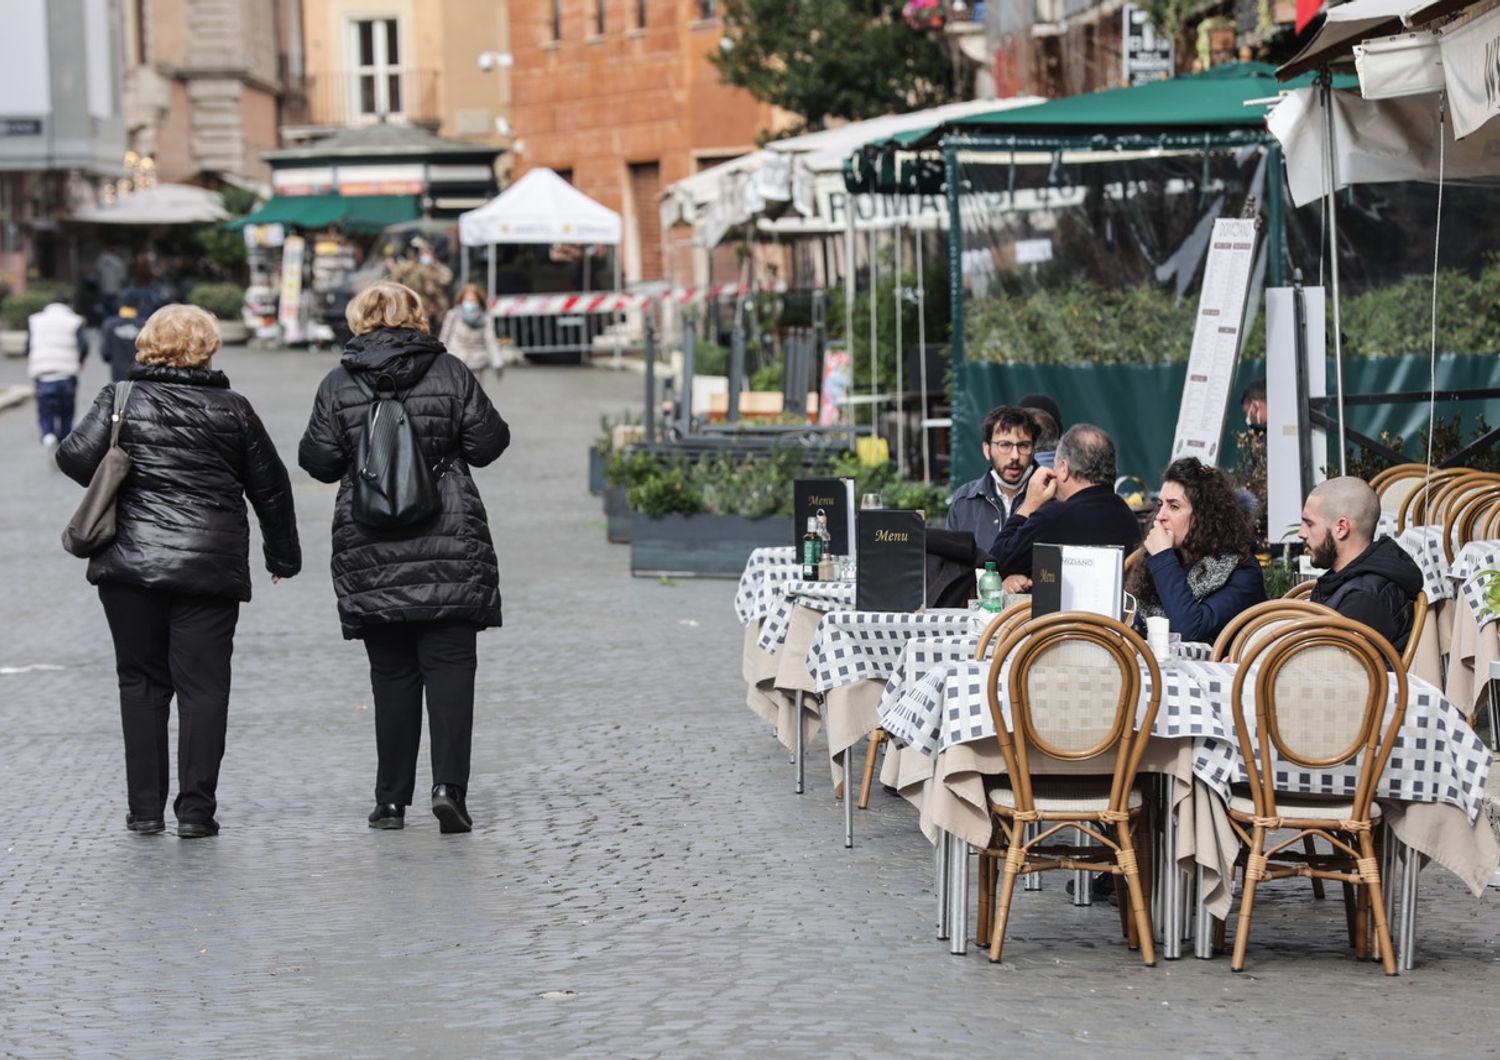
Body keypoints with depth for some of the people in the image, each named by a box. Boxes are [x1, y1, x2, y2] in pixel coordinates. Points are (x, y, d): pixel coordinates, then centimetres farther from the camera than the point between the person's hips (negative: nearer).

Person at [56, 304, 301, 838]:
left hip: (129, 563, 1)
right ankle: (195, 809, -2)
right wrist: (283, 554, 24)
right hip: (210, 568, 0)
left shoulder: (120, 400, 0)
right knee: (202, 686, 3)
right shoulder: (232, 411, 3)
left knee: (141, 682, 10)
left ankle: (145, 808, 10)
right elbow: (271, 487, 10)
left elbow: (76, 457, -11)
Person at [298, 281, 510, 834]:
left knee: (392, 674, 7)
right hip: (451, 549, -1)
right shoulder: (450, 373, 0)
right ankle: (449, 785, -15)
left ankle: (392, 800, 7)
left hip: (371, 554, 1)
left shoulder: (339, 384, 1)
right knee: (449, 665, 0)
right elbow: (486, 444, -1)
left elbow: (320, 461, 0)